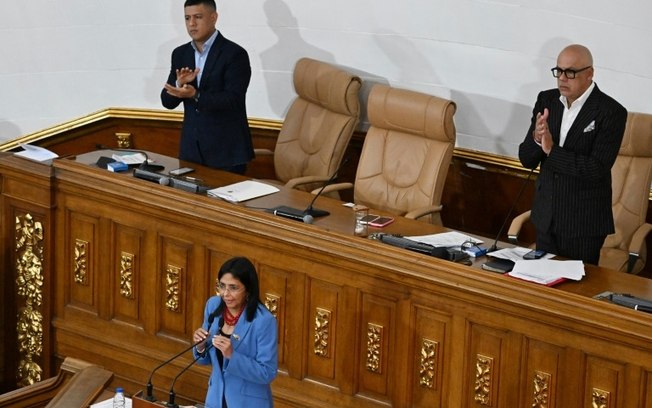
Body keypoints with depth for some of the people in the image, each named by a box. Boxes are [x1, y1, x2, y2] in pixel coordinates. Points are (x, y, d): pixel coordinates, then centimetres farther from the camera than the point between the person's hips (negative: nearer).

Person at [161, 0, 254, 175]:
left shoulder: (235, 54, -9)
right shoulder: (180, 54, 10)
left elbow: (233, 100, -17)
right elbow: (167, 101, 8)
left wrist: (195, 95, -28)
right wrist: (179, 84, -13)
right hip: (191, 148, 5)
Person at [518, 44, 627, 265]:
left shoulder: (611, 112, -13)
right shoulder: (546, 101, 3)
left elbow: (597, 169, -21)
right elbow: (526, 159, 2)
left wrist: (552, 151, -25)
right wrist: (537, 139, -19)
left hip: (583, 223, -5)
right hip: (546, 218, 5)